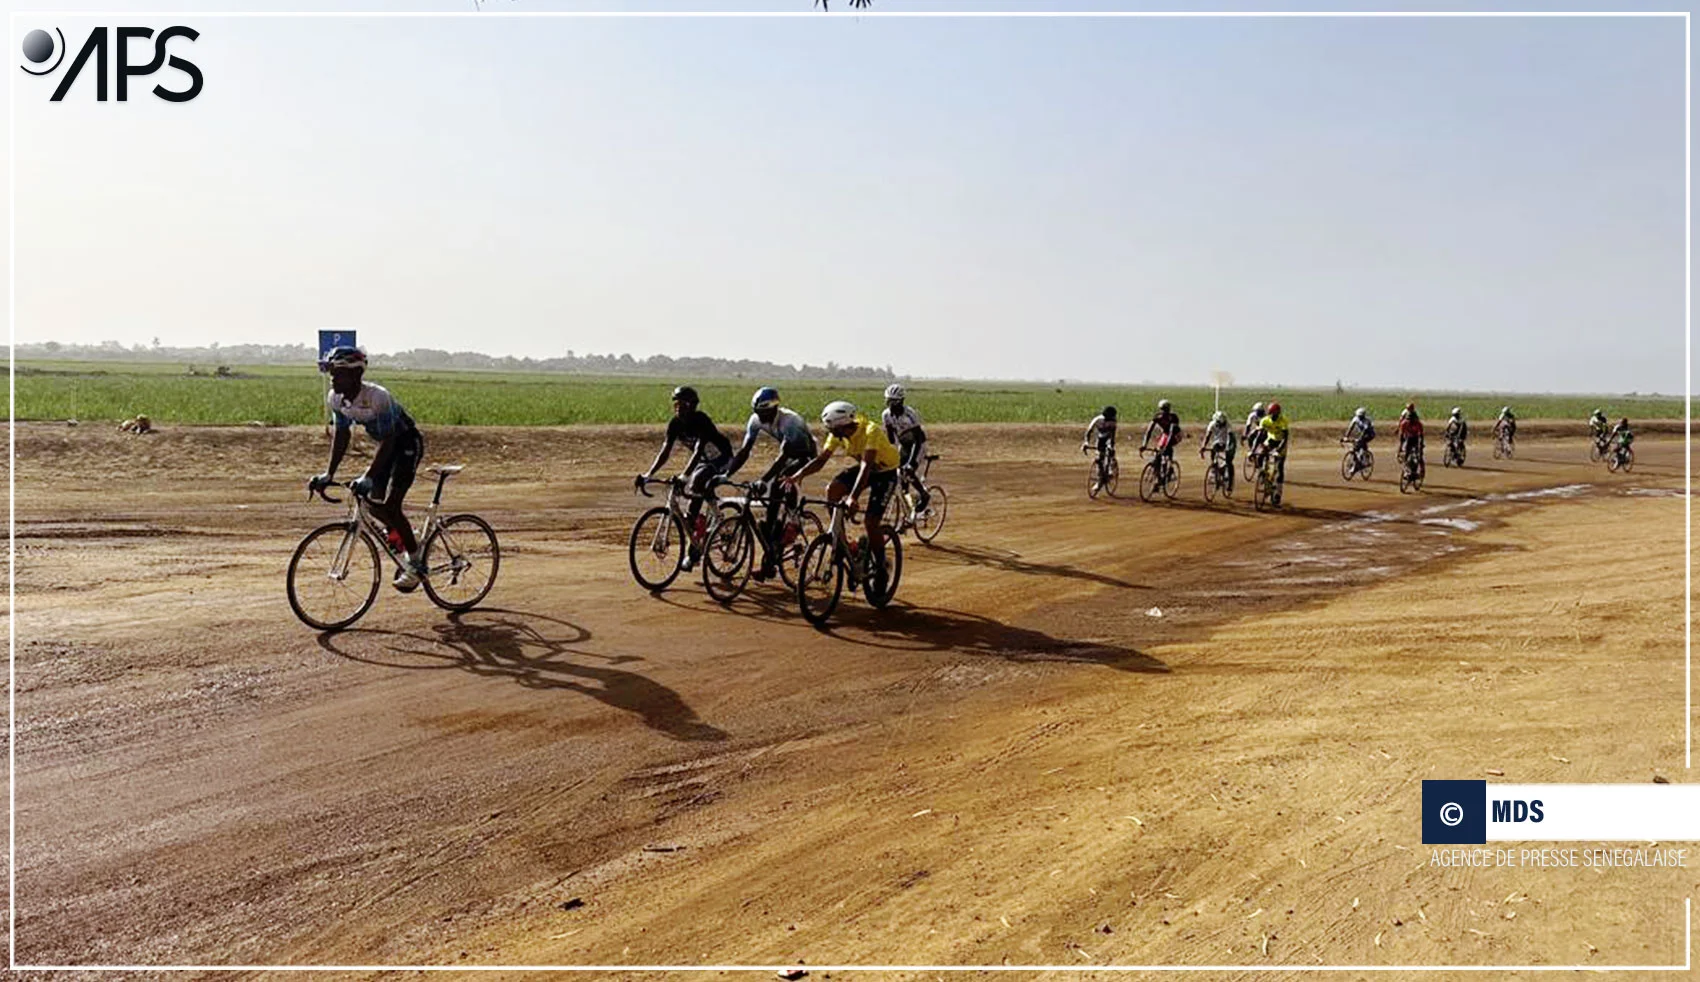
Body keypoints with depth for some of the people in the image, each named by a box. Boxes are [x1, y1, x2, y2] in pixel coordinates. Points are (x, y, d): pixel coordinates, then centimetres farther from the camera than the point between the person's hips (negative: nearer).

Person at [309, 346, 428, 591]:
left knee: (390, 506, -16)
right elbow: (341, 435, 1)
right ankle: (406, 545, 25)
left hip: (407, 444, -8)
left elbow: (387, 441, -33)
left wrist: (368, 477, -40)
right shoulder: (335, 399, -10)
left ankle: (416, 562, -2)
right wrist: (329, 474, -5)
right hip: (386, 445, 8)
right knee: (374, 505, 2)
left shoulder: (377, 397, -32)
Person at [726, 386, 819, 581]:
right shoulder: (756, 420, -14)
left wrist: (762, 480, -50)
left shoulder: (789, 421, -35)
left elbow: (782, 457, -41)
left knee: (776, 487, -24)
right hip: (789, 453, 7)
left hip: (805, 456, -7)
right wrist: (726, 474, -26)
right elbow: (744, 451, -14)